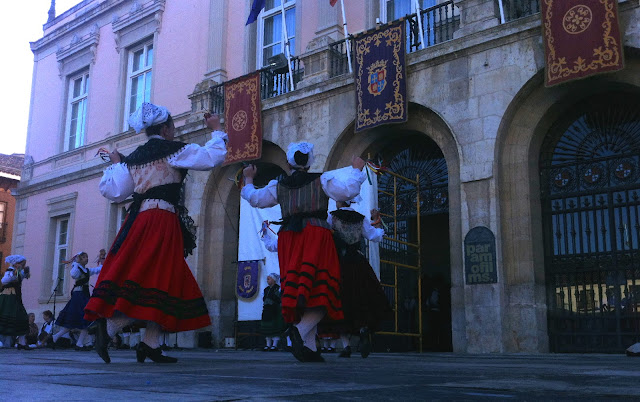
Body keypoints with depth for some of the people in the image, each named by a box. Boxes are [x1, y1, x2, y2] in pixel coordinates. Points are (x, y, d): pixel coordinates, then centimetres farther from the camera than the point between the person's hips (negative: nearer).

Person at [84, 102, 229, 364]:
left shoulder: (133, 158, 17)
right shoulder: (172, 150, -1)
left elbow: (114, 191, 13)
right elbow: (213, 157, -7)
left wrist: (115, 165, 28)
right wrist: (216, 130, 8)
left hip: (138, 221, 8)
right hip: (163, 220, -8)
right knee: (159, 280, -7)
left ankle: (151, 345, 5)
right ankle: (109, 325, -17)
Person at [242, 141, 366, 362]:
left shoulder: (278, 185, 15)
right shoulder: (321, 180, 7)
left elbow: (255, 199, 24)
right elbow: (347, 191, -4)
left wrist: (249, 179, 41)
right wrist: (356, 169, 11)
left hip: (288, 237, 4)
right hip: (316, 234, -3)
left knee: (296, 293, 4)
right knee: (319, 291, -7)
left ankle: (310, 348, 1)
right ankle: (300, 329, -33)